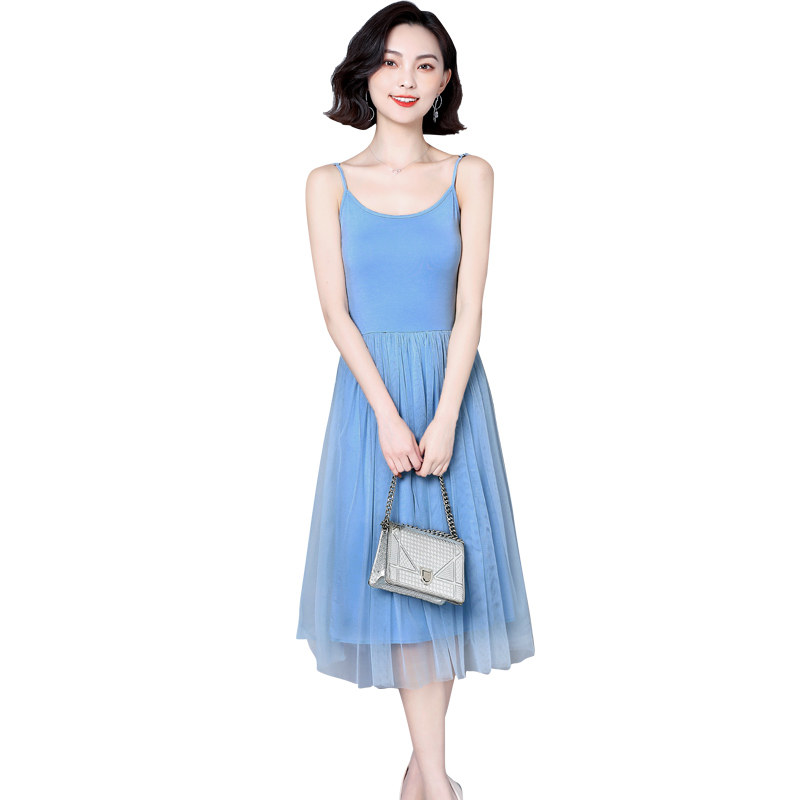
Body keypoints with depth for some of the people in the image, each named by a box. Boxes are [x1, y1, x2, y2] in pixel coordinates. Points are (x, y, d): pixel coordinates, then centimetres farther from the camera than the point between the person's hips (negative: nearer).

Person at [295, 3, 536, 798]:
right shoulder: (330, 183, 2)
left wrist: (443, 419, -13)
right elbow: (336, 312, -3)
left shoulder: (470, 175, 3)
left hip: (451, 387, 1)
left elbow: (469, 308, -4)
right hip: (370, 389, 0)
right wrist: (388, 415, -13)